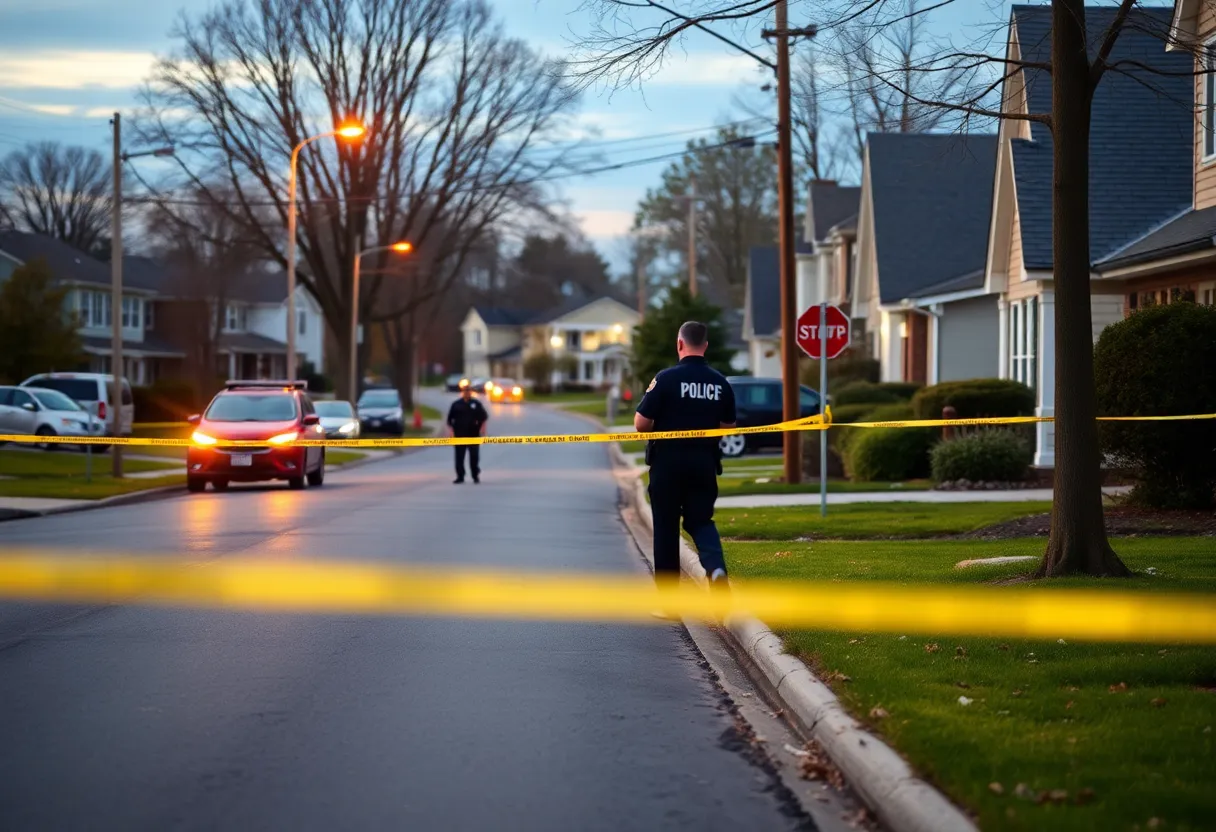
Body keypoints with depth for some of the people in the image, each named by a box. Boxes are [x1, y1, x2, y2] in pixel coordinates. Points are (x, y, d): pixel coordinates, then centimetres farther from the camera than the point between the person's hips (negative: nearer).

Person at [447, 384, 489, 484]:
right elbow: (449, 419, 9)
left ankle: (476, 476, 12)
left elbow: (484, 417, 7)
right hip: (459, 435, 1)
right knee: (459, 457, -1)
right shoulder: (456, 405, 8)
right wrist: (450, 429, -2)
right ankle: (460, 477, 4)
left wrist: (482, 427, -7)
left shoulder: (476, 404, 7)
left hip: (473, 434, 0)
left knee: (474, 456, 1)